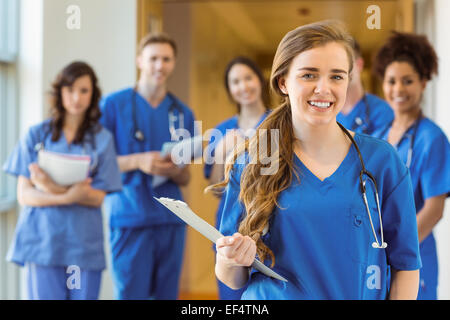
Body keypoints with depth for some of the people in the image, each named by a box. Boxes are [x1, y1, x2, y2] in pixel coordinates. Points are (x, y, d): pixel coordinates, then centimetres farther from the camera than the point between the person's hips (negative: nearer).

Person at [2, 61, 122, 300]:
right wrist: (68, 197, -18)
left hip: (84, 244, 1)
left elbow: (98, 197, -2)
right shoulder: (36, 135, 7)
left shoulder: (102, 139, 6)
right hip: (42, 242, 0)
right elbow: (24, 195, 0)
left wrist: (53, 189, -18)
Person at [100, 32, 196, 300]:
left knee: (167, 294, 10)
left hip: (171, 220, 4)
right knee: (131, 293, -4)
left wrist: (176, 171, -8)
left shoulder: (183, 113, 12)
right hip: (130, 218, -4)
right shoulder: (114, 105, -1)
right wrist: (137, 161, -17)